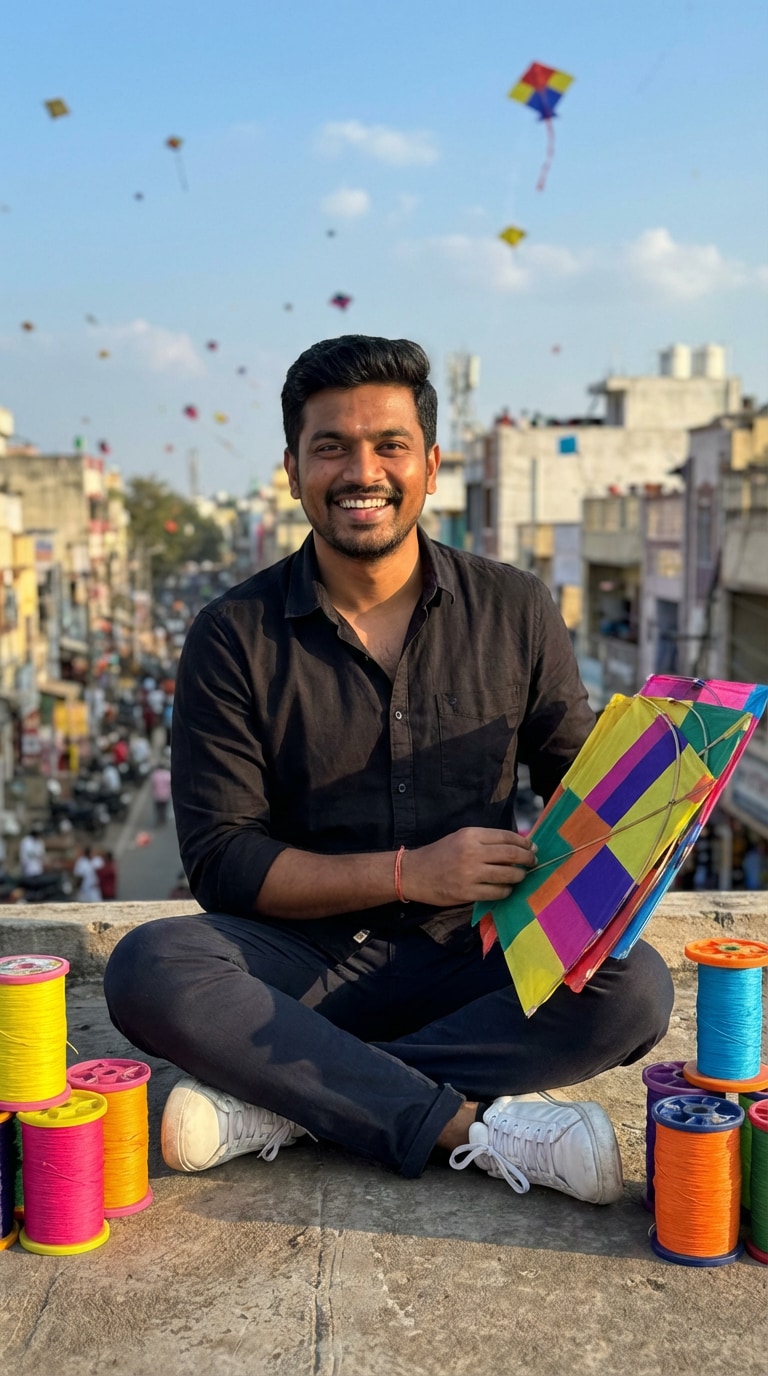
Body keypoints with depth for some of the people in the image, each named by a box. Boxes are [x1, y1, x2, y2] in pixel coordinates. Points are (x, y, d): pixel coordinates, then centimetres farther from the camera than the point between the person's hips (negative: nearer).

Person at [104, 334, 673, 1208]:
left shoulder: (514, 611, 2)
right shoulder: (234, 637, -3)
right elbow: (220, 862, -7)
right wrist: (409, 872, -18)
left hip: (467, 957, 2)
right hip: (302, 962, -1)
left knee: (632, 987, -27)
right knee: (147, 970, -29)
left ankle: (280, 1102, -24)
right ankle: (469, 1125, -25)